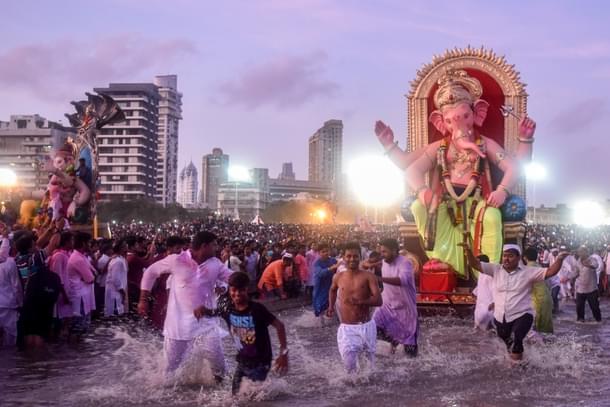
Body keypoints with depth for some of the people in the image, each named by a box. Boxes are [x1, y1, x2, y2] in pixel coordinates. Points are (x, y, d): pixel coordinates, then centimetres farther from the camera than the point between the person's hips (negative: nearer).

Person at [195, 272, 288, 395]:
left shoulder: (257, 309, -22)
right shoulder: (228, 310, -6)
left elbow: (279, 326, -20)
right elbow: (211, 313, 10)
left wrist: (284, 353, -24)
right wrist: (202, 309, -14)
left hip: (260, 362, -6)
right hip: (242, 361, 6)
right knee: (236, 394, 13)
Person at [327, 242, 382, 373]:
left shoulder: (368, 276, -7)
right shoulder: (338, 277, 2)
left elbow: (378, 300, -17)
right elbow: (333, 290, 28)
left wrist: (360, 301, -31)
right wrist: (331, 306, 15)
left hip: (366, 327, -1)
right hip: (346, 328, 1)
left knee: (371, 360, 16)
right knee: (349, 365, -9)